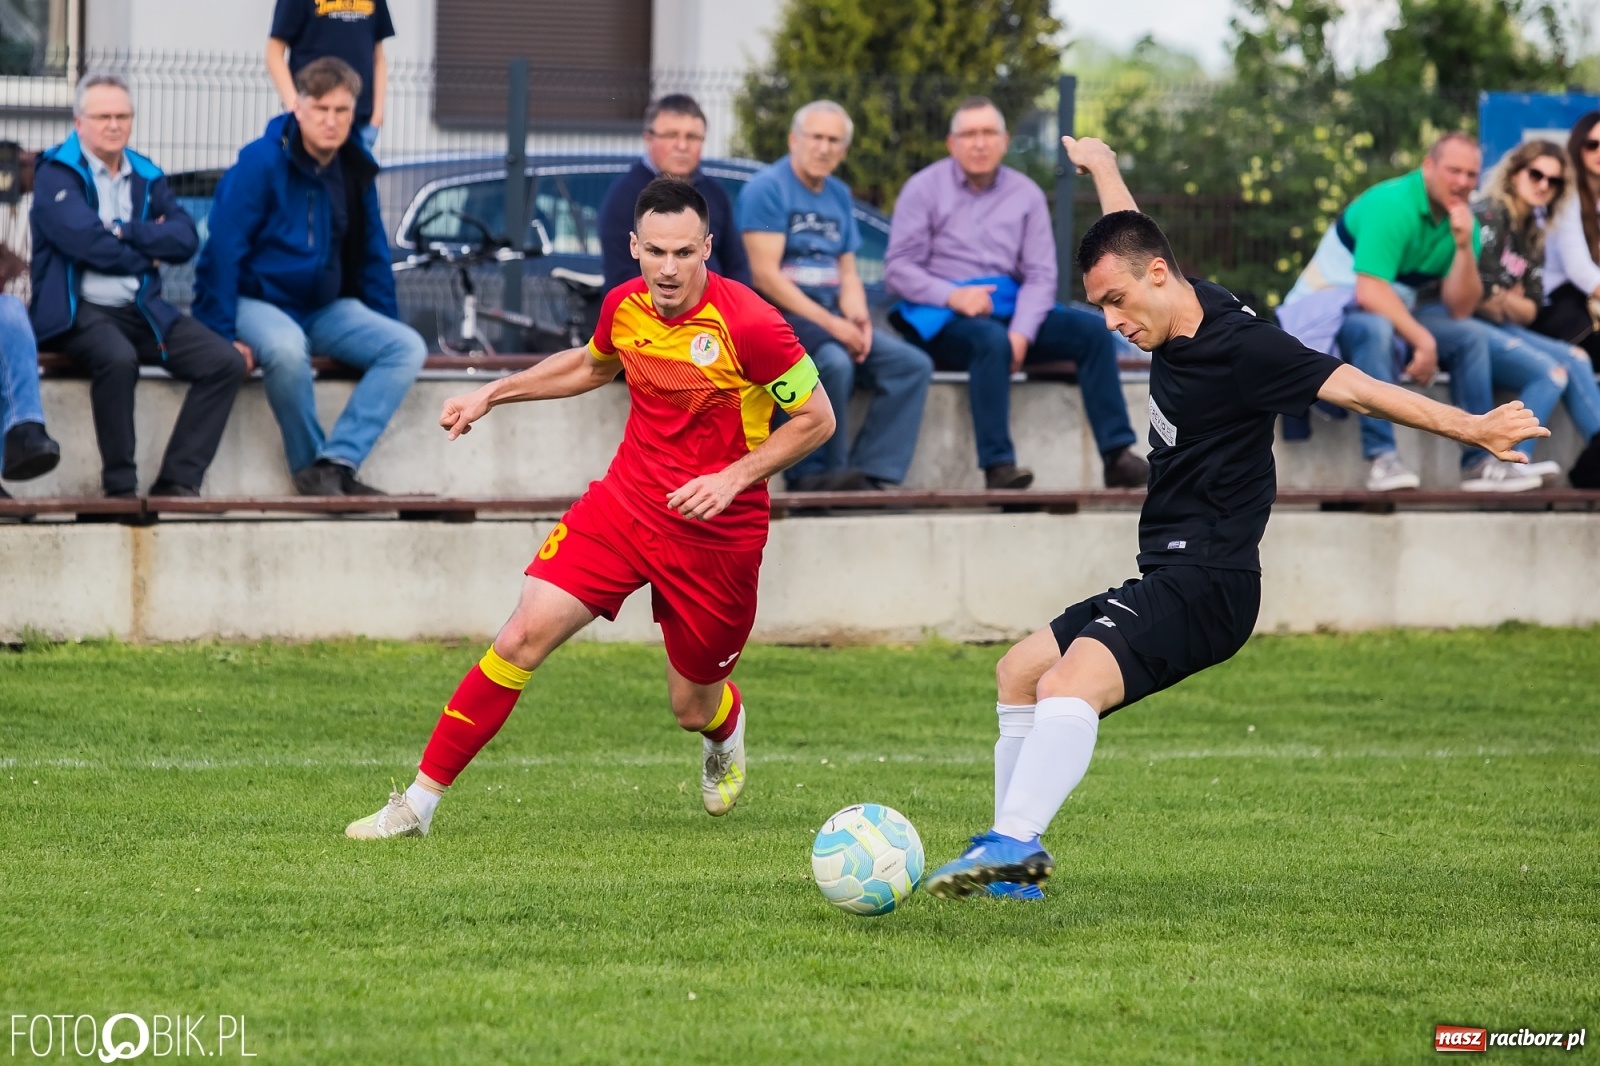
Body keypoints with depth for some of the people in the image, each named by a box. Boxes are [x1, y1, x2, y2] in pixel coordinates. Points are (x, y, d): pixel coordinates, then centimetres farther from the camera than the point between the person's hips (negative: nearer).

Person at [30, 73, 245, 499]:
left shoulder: (147, 177, 15)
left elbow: (185, 239, 1)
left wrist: (125, 232, -11)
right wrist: (149, 252, -3)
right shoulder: (56, 174, -2)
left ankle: (178, 482, -15)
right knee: (118, 358, -39)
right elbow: (86, 242, -17)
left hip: (142, 309, 6)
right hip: (77, 310, -6)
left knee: (227, 363, -13)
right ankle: (120, 487, -27)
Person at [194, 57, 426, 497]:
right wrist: (221, 334, -17)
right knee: (286, 348, -39)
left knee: (408, 347, -17)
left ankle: (337, 462, -24)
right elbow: (222, 250, -13)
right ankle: (308, 467, -18)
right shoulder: (261, 163, -13)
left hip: (327, 308, 6)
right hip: (259, 300, -6)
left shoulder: (356, 170, 6)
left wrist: (387, 324, 14)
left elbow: (372, 257, 17)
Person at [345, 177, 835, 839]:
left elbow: (817, 418, -11)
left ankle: (726, 731, 51)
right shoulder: (624, 306, -3)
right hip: (624, 503, 4)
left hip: (716, 532, -4)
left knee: (693, 709, 9)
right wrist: (493, 394, 20)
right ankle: (419, 803, -7)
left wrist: (734, 477, -20)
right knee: (523, 637, -13)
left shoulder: (748, 325, -20)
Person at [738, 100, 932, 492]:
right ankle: (816, 472, -20)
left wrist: (856, 317, -6)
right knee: (835, 361, -35)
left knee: (913, 365, -9)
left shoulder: (839, 195, 16)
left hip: (830, 317, 8)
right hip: (778, 314, -8)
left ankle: (870, 473, -15)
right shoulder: (768, 188, -7)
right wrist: (829, 324, -19)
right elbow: (765, 275, -15)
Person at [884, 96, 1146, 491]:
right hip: (941, 319, -4)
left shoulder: (1026, 195, 11)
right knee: (989, 338, -38)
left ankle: (1117, 455, -21)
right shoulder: (925, 189, 2)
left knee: (1093, 330, -16)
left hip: (1008, 310, 4)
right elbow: (898, 269, -4)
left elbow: (1040, 275, 4)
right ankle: (998, 465, -43)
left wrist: (1022, 332, -15)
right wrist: (952, 296, -21)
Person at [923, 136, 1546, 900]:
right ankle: (1016, 863, 21)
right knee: (1019, 670, 19)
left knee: (1069, 683, -31)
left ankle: (1014, 842, -45)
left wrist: (1470, 429, -25)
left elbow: (1354, 388, -20)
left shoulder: (1239, 347, -17)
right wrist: (1101, 166, 48)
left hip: (1206, 587, -10)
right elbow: (1127, 239, 30)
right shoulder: (1178, 311, 9)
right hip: (1164, 580, 10)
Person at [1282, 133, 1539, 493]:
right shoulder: (1391, 205, -21)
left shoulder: (1462, 220, 3)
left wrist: (1464, 247, -17)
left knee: (1471, 335, -4)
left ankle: (1479, 461, -6)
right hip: (1324, 311, -8)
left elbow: (1459, 309, -4)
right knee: (1376, 328, -38)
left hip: (1394, 315, 8)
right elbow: (1370, 292, -29)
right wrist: (1422, 339, -27)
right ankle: (1382, 457, -42)